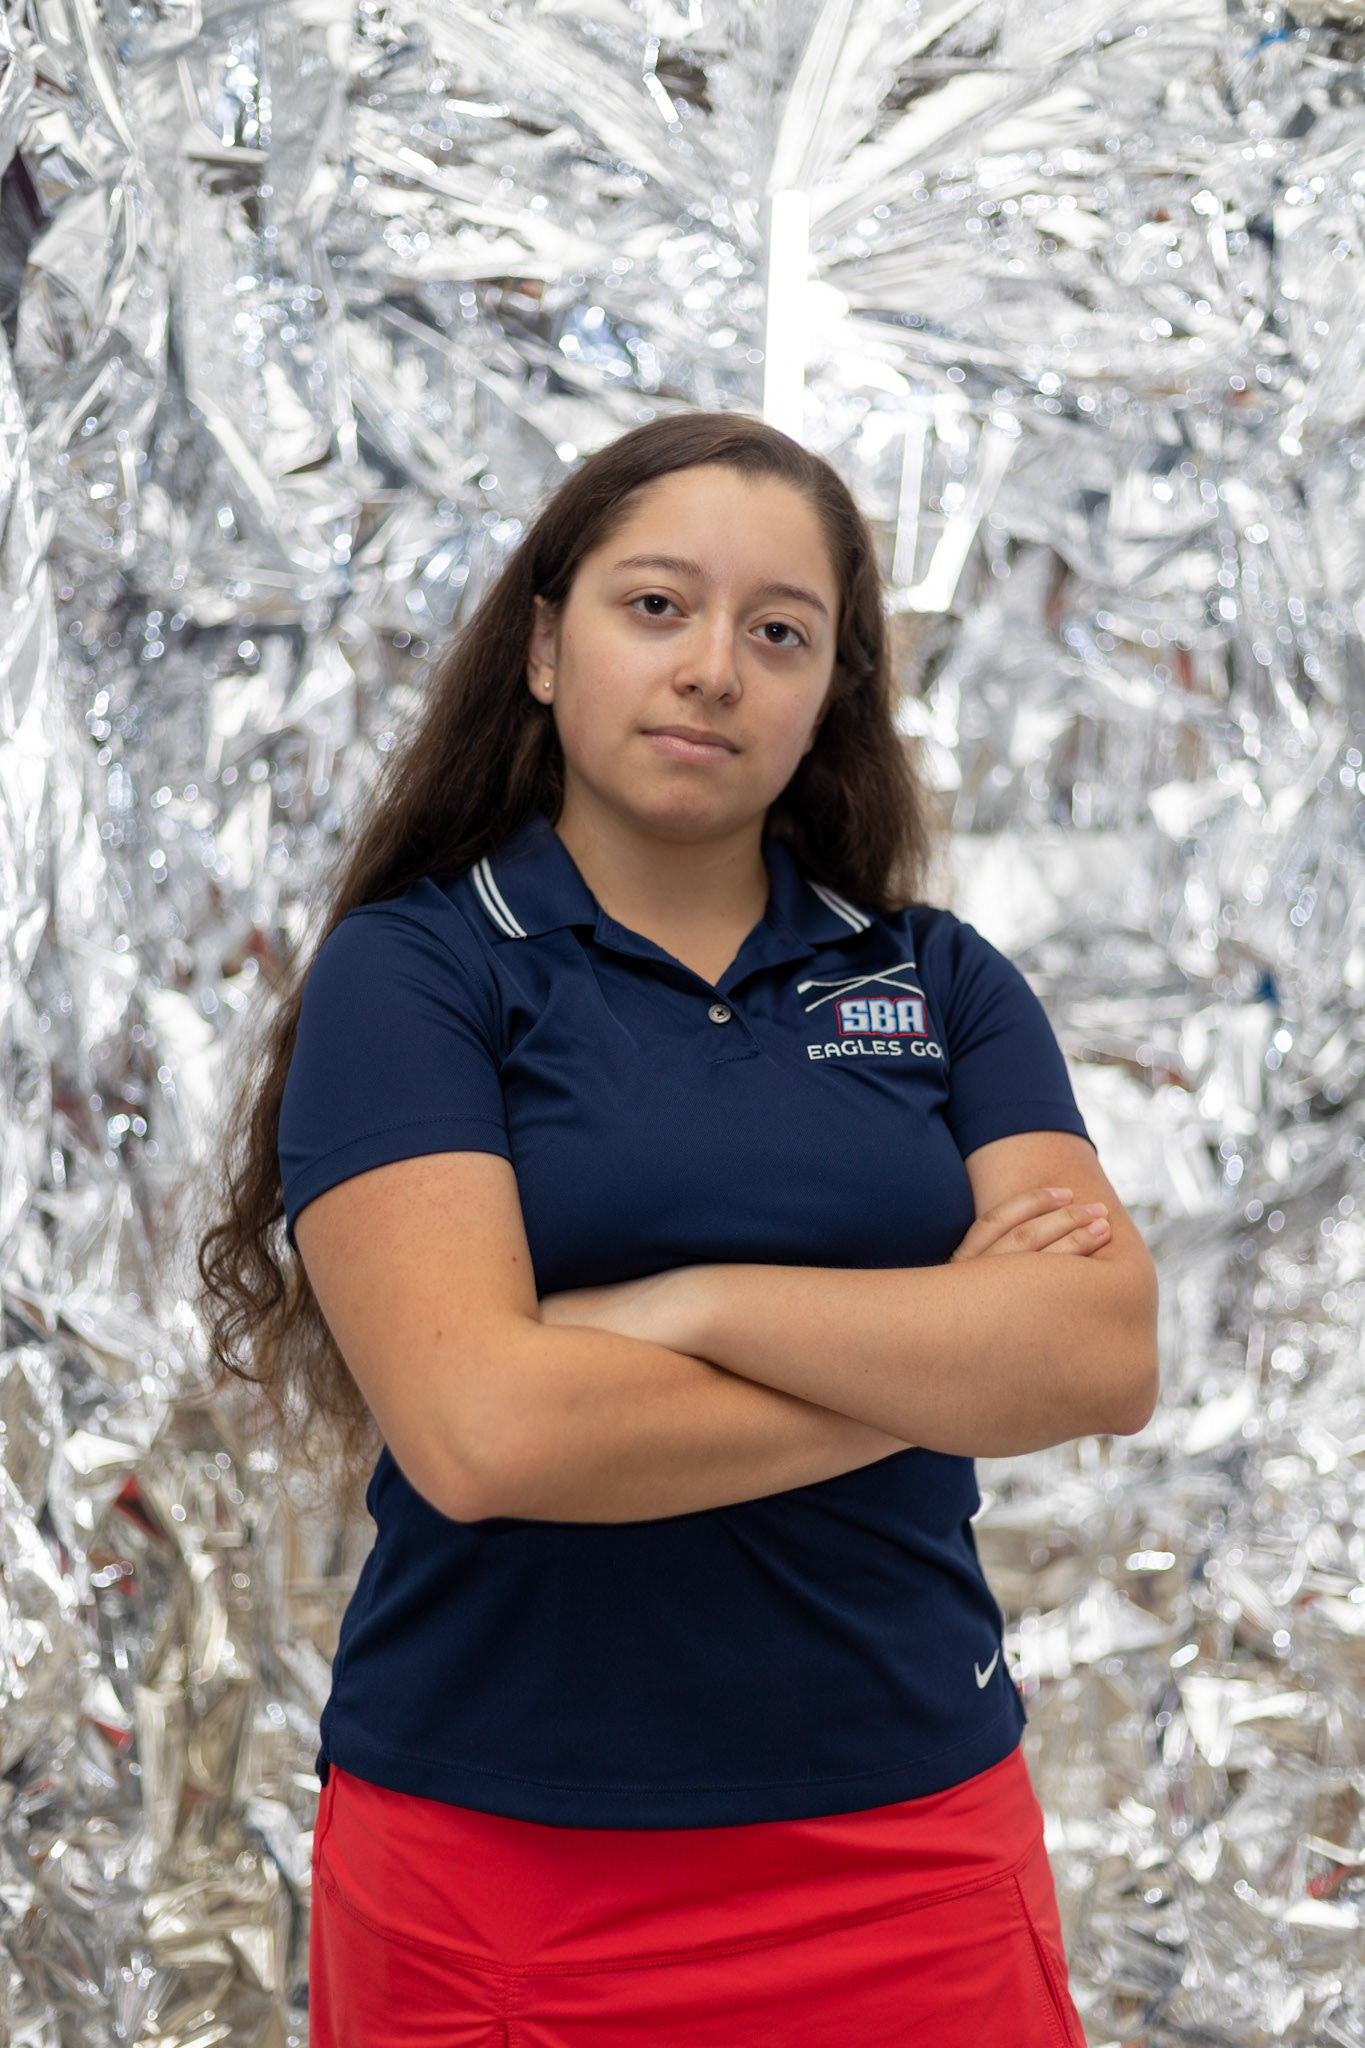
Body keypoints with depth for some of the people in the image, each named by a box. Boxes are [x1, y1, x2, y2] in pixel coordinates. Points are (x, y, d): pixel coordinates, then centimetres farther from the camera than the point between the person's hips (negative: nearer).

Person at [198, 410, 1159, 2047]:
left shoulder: (941, 982, 5)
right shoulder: (410, 970, -5)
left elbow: (1108, 1357, -9)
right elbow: (480, 1431, -18)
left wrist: (696, 1305, -17)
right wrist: (935, 1355, -10)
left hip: (910, 1837, 3)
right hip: (501, 1850, -3)